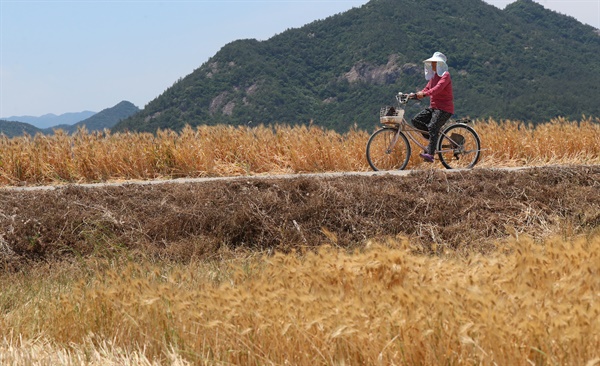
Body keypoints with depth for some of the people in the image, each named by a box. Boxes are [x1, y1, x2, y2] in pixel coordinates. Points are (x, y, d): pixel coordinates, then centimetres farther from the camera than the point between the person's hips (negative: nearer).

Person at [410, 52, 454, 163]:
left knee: (432, 127, -25)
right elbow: (427, 89, 14)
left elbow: (438, 88, -27)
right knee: (416, 120, -6)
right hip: (433, 107, 9)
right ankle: (434, 137, 4)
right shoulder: (433, 76, 18)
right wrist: (415, 95, -4)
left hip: (444, 108, -9)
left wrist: (424, 94, -41)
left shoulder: (445, 75, -10)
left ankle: (430, 154, -32)